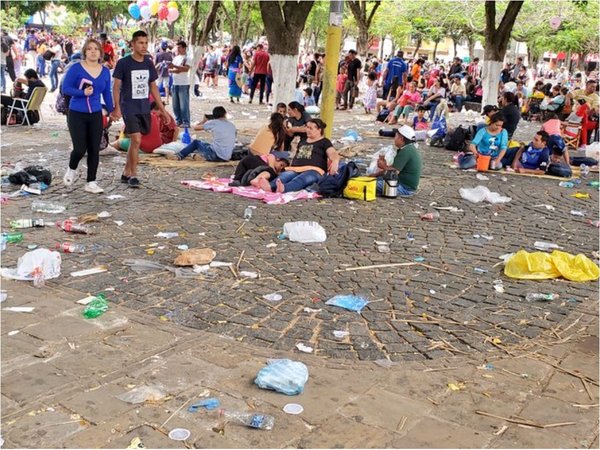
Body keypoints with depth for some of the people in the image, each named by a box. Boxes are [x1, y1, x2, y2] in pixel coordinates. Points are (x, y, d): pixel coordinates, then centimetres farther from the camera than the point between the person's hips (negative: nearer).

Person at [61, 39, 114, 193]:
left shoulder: (105, 71, 5)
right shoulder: (76, 68, -7)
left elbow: (107, 93, 14)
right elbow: (65, 88, -8)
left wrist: (111, 111, 16)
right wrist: (83, 92, -21)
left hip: (96, 115, 4)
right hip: (77, 115, -4)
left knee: (94, 150, 3)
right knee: (80, 149, -8)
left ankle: (91, 183, 14)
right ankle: (72, 170, 25)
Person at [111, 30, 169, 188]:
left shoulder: (149, 63, 8)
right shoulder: (123, 63, -7)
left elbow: (153, 87, 14)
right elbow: (116, 87, -6)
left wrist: (162, 109, 12)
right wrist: (117, 108, -16)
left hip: (144, 108, 5)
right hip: (129, 108, -5)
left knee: (134, 142, 11)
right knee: (136, 140, -14)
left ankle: (126, 173, 23)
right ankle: (133, 175, -3)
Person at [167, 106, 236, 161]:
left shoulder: (213, 123, -3)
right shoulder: (232, 126, 9)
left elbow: (195, 127, 7)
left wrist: (204, 121, 27)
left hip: (217, 156, -5)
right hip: (227, 158, 5)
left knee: (196, 142, 18)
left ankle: (179, 156, 23)